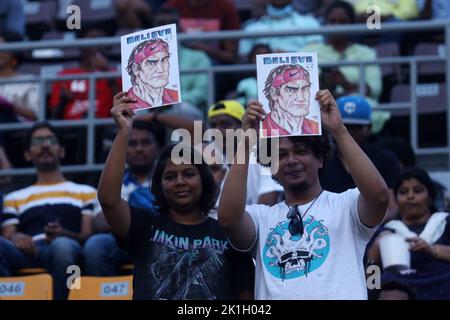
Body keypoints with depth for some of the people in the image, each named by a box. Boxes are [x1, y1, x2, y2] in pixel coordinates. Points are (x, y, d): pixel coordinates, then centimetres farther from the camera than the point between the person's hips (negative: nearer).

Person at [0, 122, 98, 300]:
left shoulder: (86, 192, 28)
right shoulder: (15, 198, 34)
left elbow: (90, 236, 14)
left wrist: (63, 234, -9)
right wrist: (15, 237, -6)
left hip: (67, 249, -1)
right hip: (28, 252, 1)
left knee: (62, 245, -42)